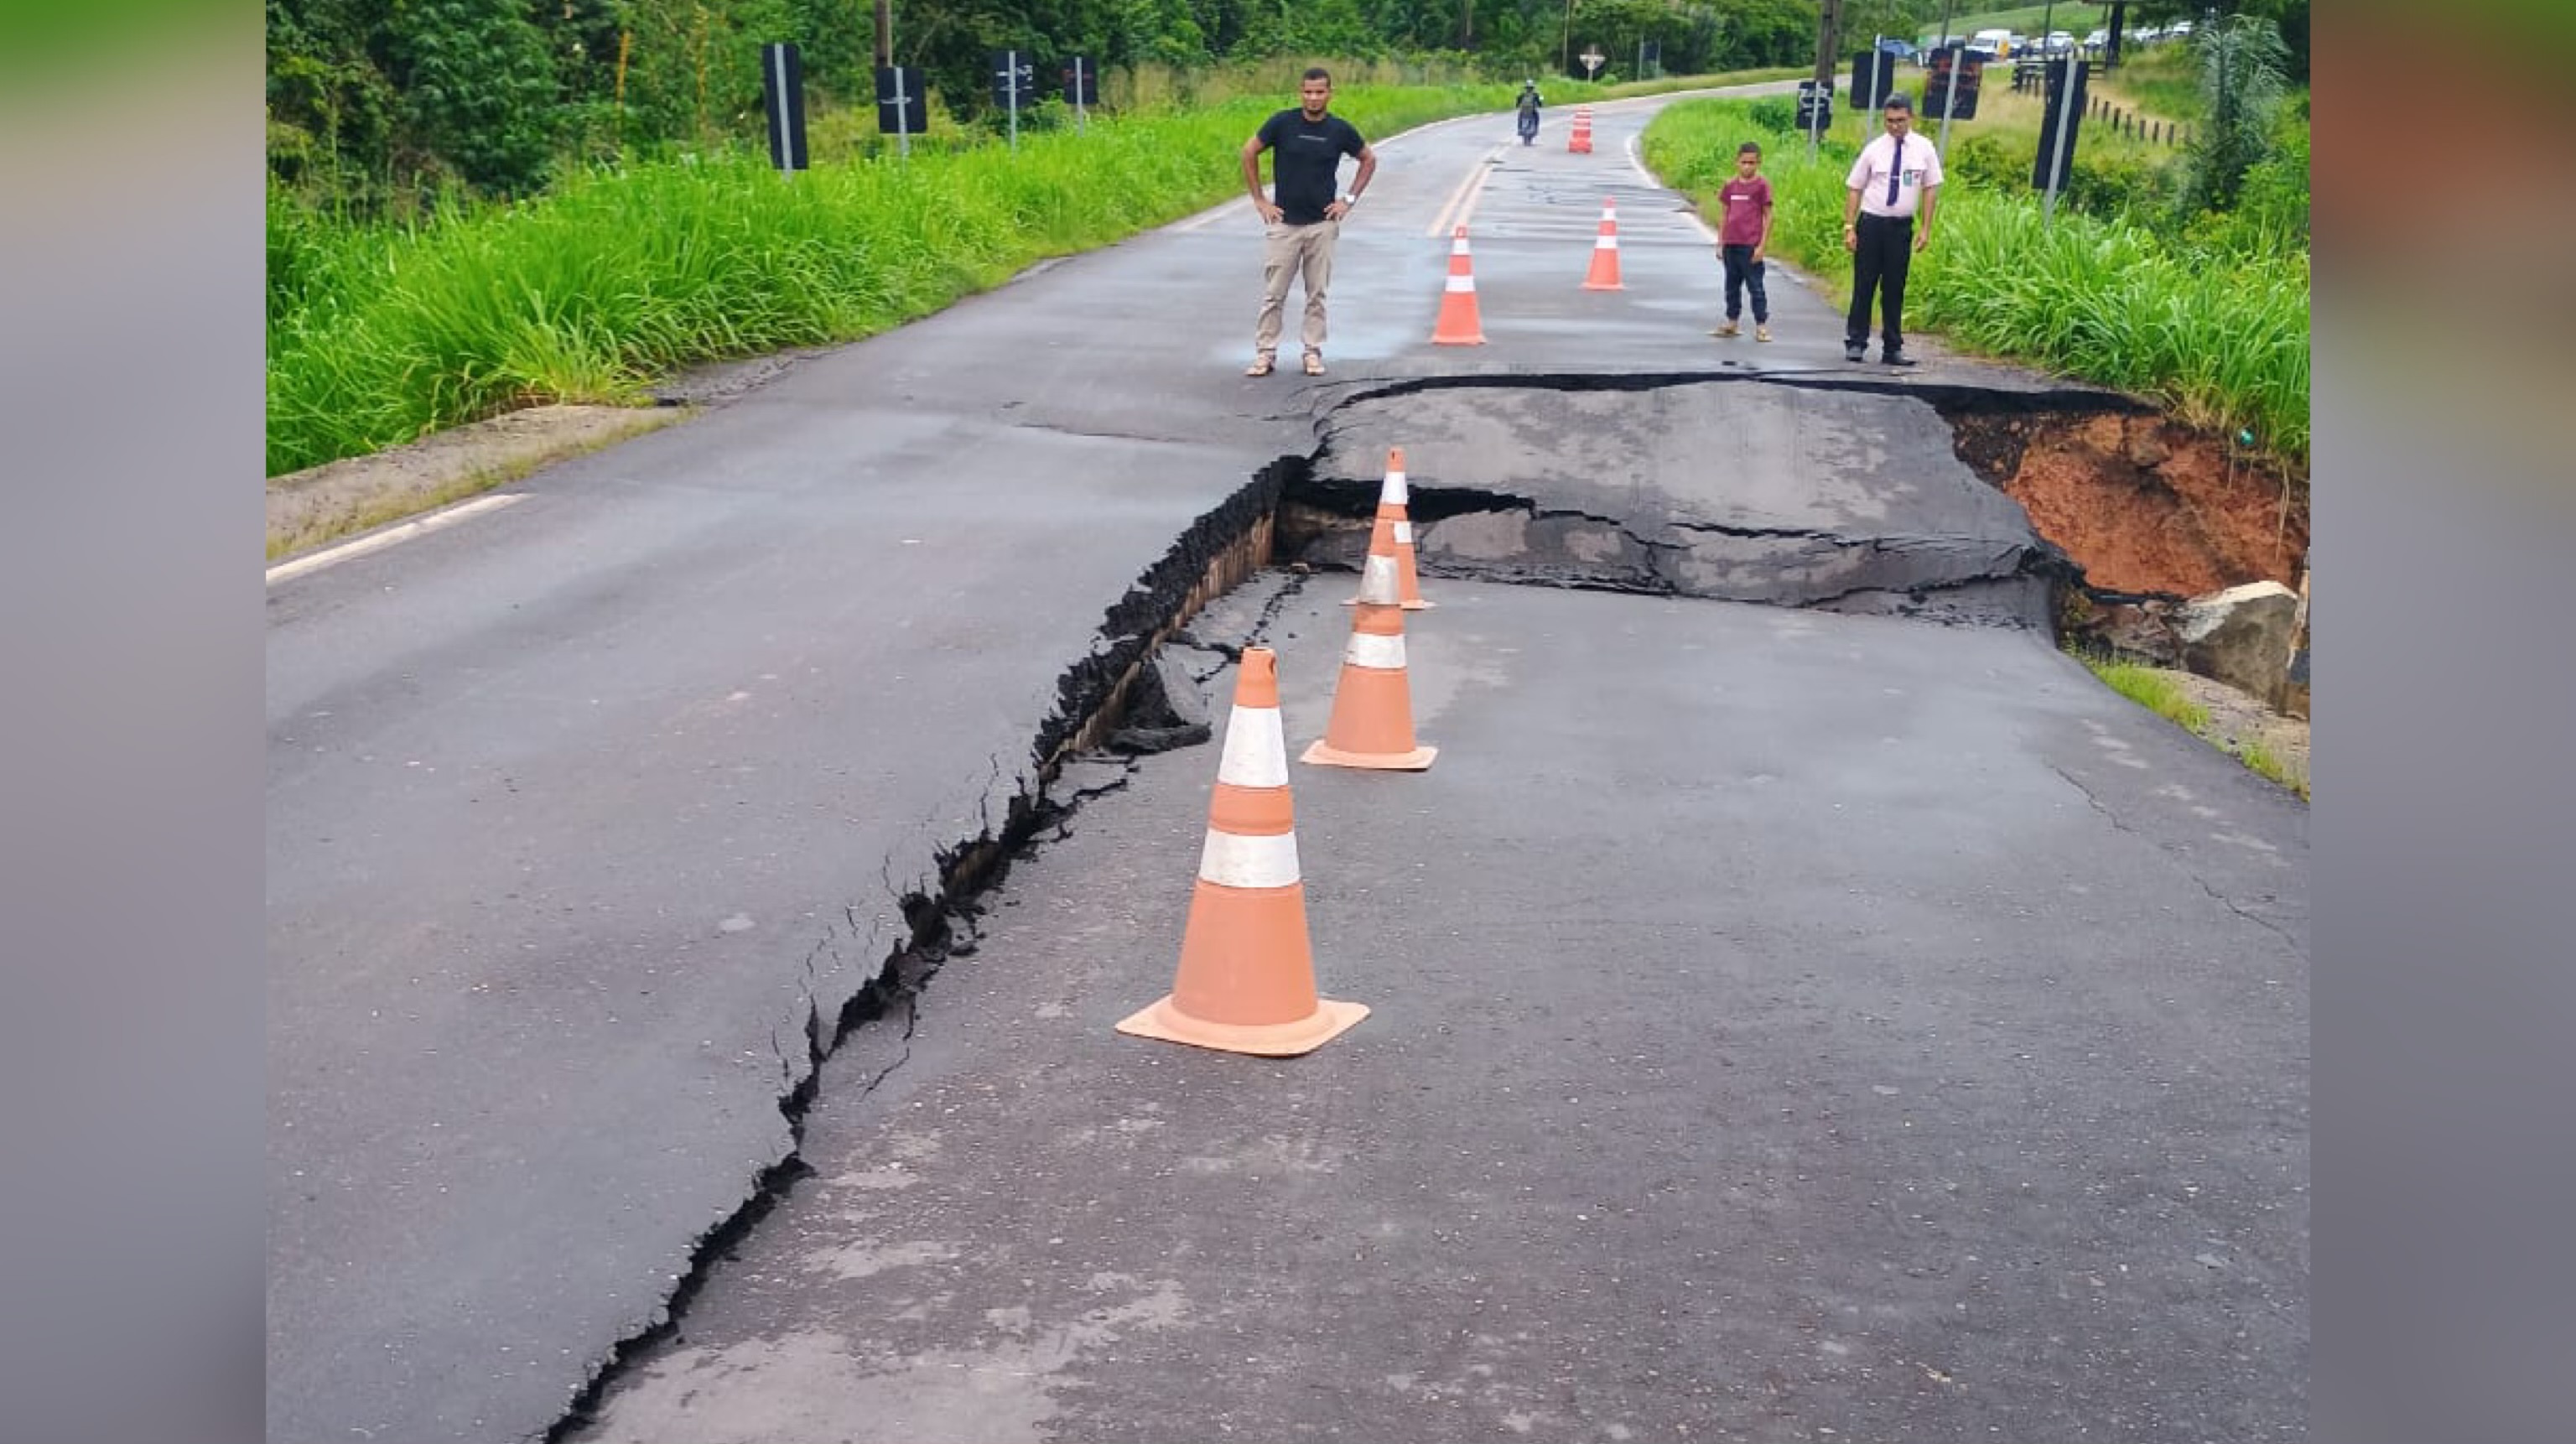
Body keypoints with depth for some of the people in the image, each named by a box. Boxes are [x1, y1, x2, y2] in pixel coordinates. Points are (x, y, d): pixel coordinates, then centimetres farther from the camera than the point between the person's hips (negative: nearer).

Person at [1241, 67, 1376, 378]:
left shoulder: (1340, 130, -1)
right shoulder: (1283, 122, -5)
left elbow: (1369, 160, 13)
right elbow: (1249, 152, 5)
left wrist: (1349, 199, 5)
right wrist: (1258, 199, 2)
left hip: (1322, 224, 1)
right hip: (1283, 223, -1)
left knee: (1317, 294, 6)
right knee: (1273, 294, 0)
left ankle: (1313, 352, 15)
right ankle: (1265, 353, 6)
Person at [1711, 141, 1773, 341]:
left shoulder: (1762, 184, -5)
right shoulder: (1730, 184, 8)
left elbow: (1768, 216, -5)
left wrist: (1762, 245, -10)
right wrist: (1720, 243, 11)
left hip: (1751, 246, -5)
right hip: (1731, 244, 5)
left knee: (1755, 287, -2)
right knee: (1732, 286, 14)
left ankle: (1761, 326, 3)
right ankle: (1731, 324, 24)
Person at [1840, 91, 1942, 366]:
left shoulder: (1923, 149, 0)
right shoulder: (1874, 149, -3)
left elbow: (1931, 188, 4)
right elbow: (1854, 188, 0)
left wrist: (1925, 228, -1)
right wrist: (1849, 227, -6)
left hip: (1902, 226, 1)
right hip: (1871, 222, -1)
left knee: (1895, 289, 7)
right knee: (1864, 285, 1)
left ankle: (1892, 348, 12)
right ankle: (1856, 343, 8)